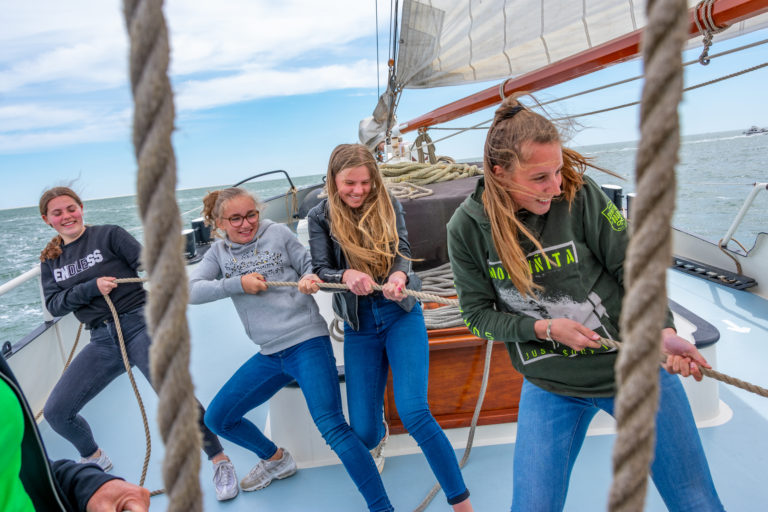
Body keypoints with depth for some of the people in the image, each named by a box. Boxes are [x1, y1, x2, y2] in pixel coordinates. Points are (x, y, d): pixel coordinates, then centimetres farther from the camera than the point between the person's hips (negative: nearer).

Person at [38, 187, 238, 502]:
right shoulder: (50, 260, 15)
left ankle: (220, 462, -4)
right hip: (102, 341, 5)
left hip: (139, 325, -5)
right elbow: (54, 305, 4)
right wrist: (92, 288, -12)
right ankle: (94, 458, 34)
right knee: (55, 412, 5)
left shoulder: (108, 235, 2)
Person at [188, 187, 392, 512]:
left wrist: (309, 278, -20)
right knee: (216, 418, 14)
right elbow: (191, 291, -1)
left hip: (308, 342, -6)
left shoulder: (277, 232, 0)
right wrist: (238, 283, -13)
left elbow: (310, 265, 3)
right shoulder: (219, 252, 11)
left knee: (332, 427, -17)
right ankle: (276, 460, 37)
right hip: (269, 354, 6)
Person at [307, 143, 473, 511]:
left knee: (414, 414, -18)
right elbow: (321, 270, -4)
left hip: (401, 315, -1)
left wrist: (399, 276, -31)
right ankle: (380, 433, 43)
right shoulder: (320, 217, 1)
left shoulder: (388, 205, 0)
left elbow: (403, 251, -8)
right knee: (363, 432, 2)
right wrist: (346, 276, -27)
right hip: (359, 326, 2)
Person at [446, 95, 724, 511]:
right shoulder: (467, 227, -12)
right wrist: (542, 328, -19)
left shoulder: (579, 194, -15)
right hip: (550, 386, 1)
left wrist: (663, 329, -24)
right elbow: (477, 314, -5)